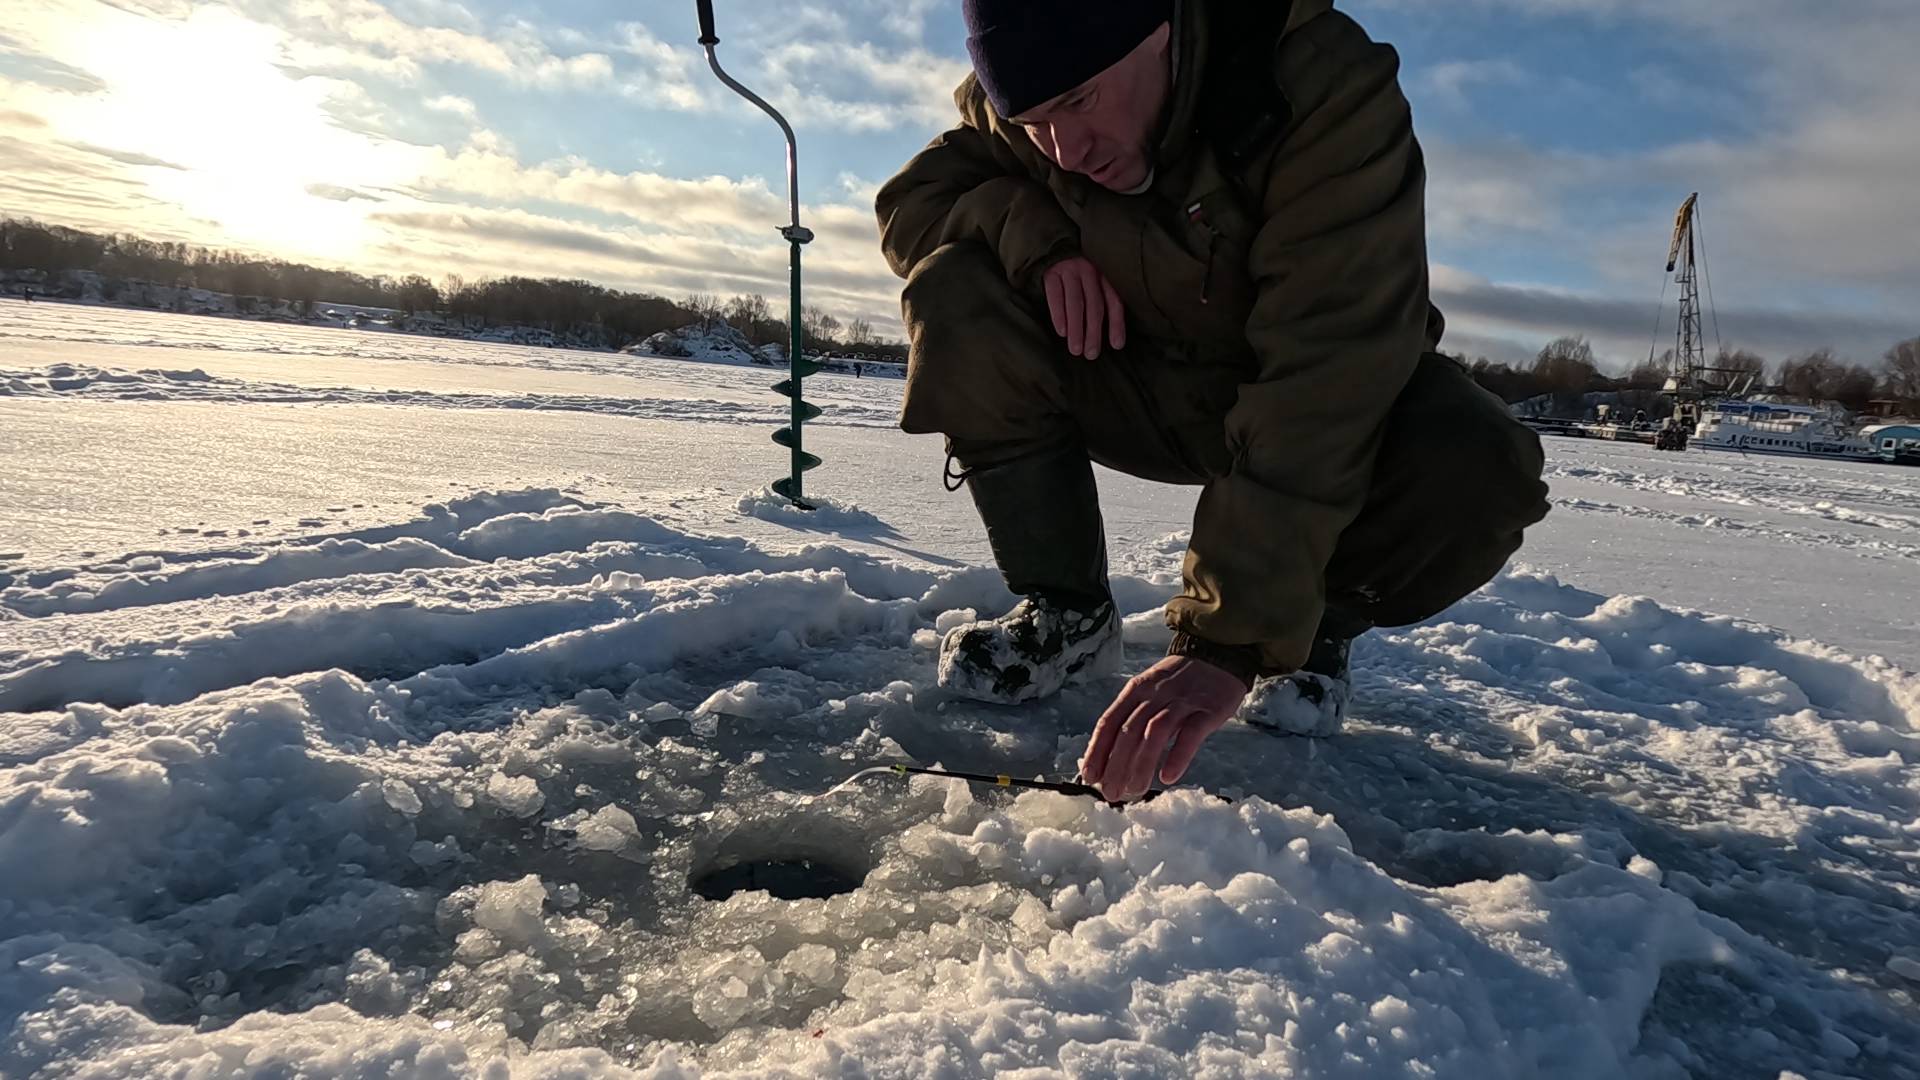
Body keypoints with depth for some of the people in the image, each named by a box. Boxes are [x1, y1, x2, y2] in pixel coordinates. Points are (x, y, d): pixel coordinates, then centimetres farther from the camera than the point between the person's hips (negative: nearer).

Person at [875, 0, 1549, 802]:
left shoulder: (1331, 91, -30)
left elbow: (1325, 383, -38)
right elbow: (907, 203, -7)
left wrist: (1230, 638, -44)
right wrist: (1029, 230, -30)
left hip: (1326, 400, -3)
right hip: (1135, 382, 3)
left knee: (1473, 473, -35)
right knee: (952, 295, -22)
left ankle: (1316, 624, -1)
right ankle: (1066, 614, -8)